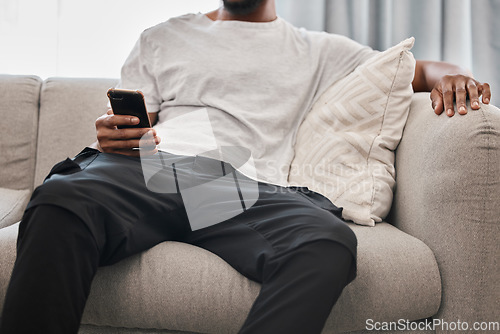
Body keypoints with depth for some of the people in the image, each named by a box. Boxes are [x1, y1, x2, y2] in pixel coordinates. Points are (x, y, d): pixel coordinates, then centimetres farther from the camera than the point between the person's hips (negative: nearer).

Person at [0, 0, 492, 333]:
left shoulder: (317, 51, 28)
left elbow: (413, 70, 30)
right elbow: (121, 125, 25)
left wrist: (446, 74, 5)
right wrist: (112, 137, -1)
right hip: (151, 169, 1)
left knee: (328, 243, -35)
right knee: (61, 201, -34)